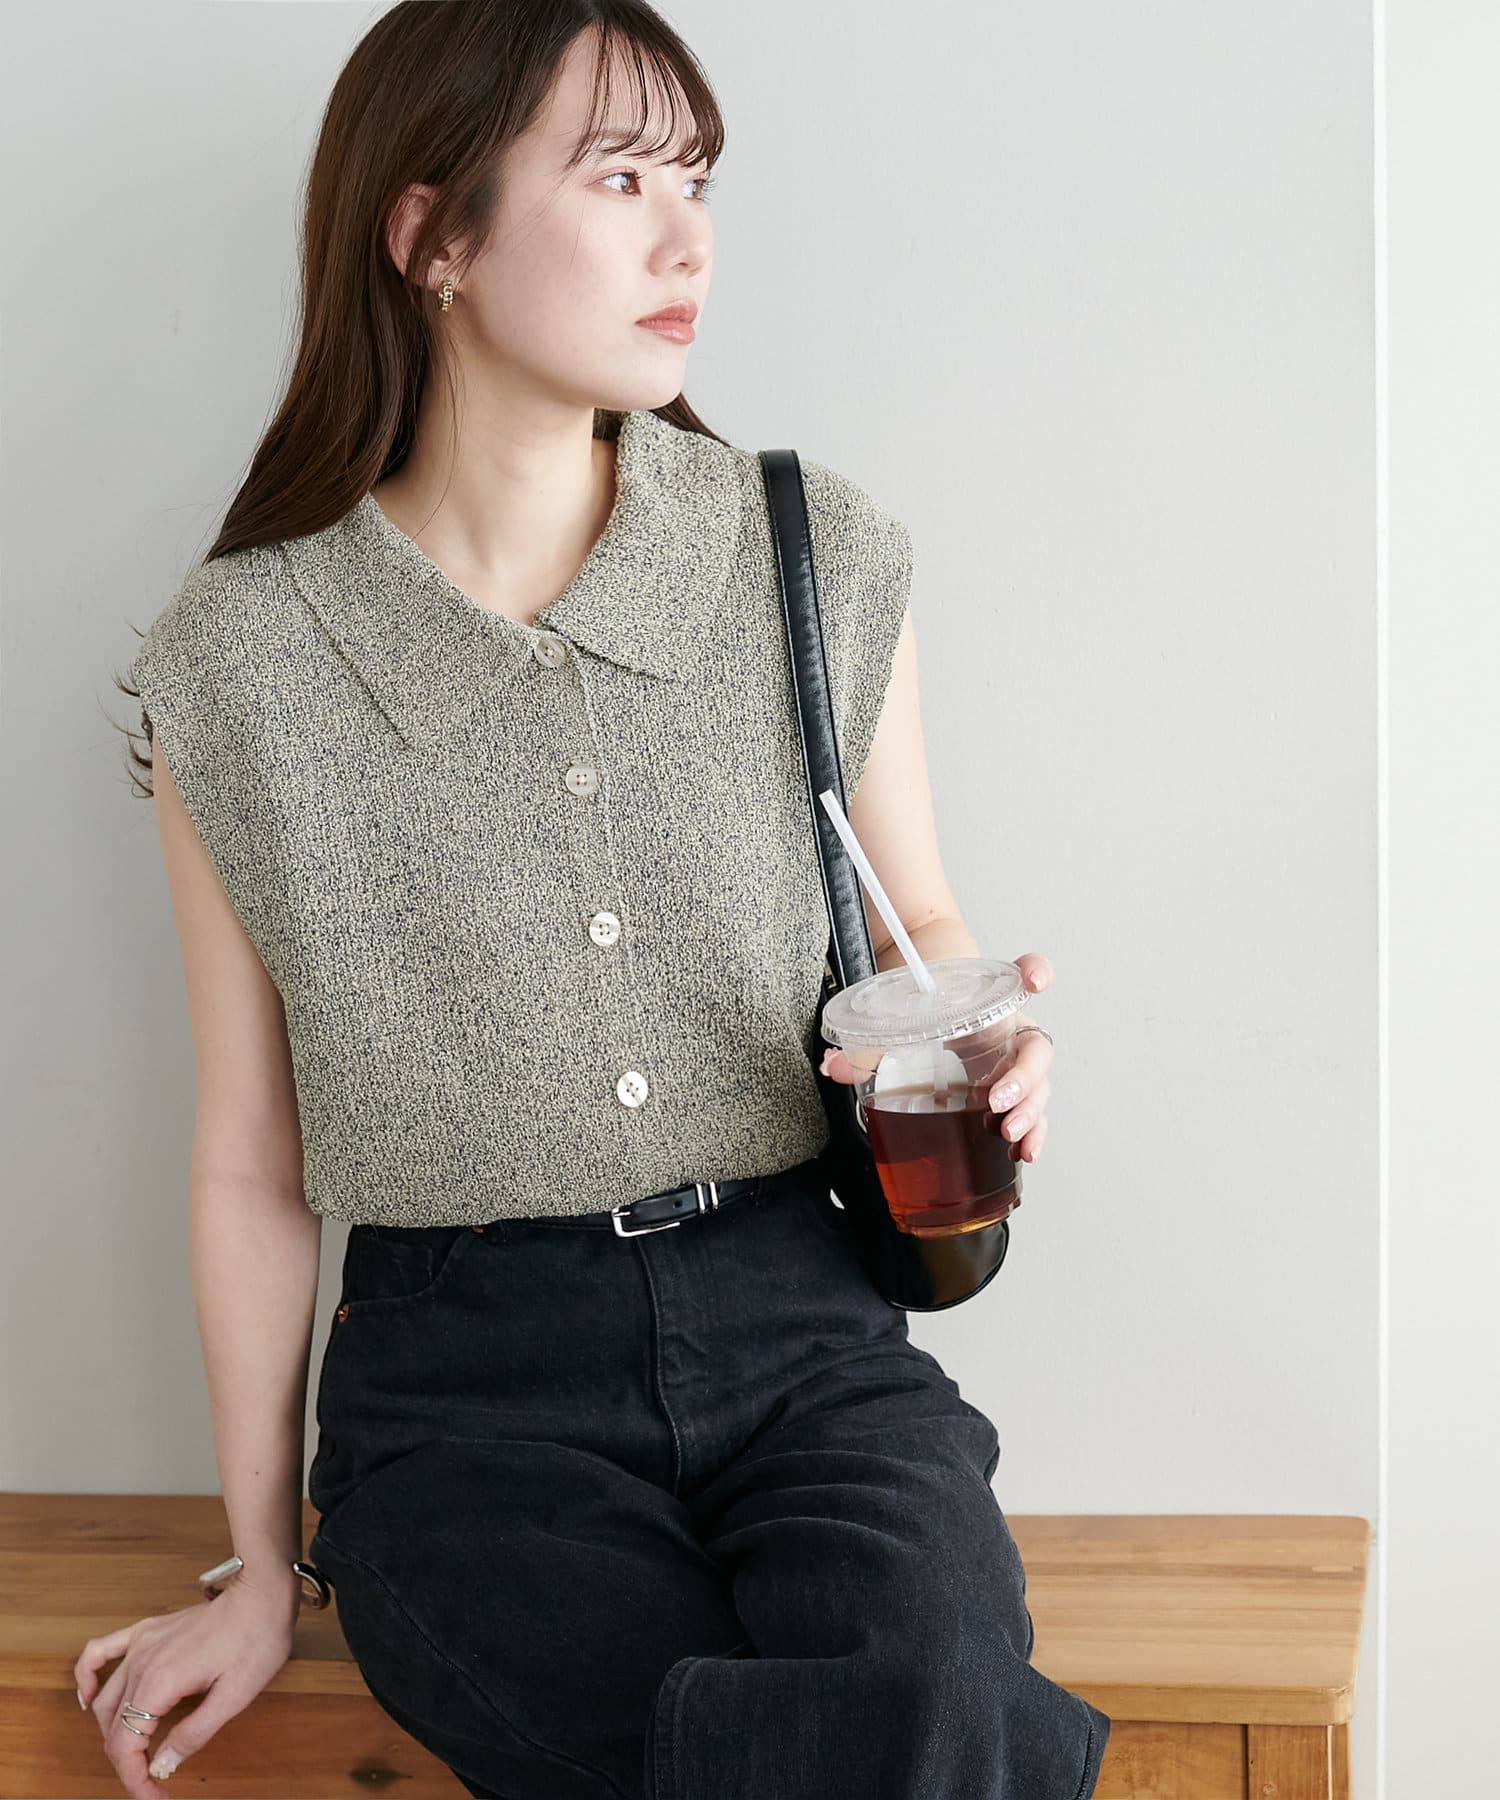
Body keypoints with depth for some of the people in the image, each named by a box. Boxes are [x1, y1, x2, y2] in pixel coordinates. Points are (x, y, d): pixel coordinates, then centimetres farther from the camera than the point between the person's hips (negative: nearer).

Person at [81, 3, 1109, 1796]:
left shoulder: (821, 558, 3)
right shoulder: (238, 661, -2)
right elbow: (252, 1159, 6)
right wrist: (263, 1565, 10)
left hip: (797, 1328, 2)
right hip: (467, 1388, -1)